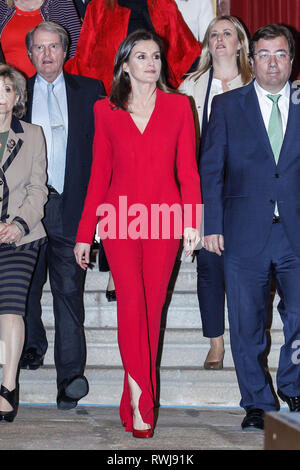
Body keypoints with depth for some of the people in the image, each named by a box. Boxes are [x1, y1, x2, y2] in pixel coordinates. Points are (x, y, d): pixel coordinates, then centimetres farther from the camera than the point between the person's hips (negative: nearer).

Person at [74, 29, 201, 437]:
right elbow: (99, 174, 9)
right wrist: (85, 233, 7)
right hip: (120, 218, -1)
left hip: (164, 219, 1)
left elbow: (188, 169, 5)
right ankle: (140, 402, -11)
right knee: (131, 304, -12)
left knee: (153, 307, 4)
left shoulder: (178, 106, 8)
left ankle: (139, 395, 17)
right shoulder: (106, 111, 8)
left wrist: (192, 220, -7)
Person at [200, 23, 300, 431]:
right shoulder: (227, 106, 8)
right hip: (244, 235, 0)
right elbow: (210, 169, 5)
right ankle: (258, 404, 21)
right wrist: (211, 225, -3)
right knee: (247, 326, 5)